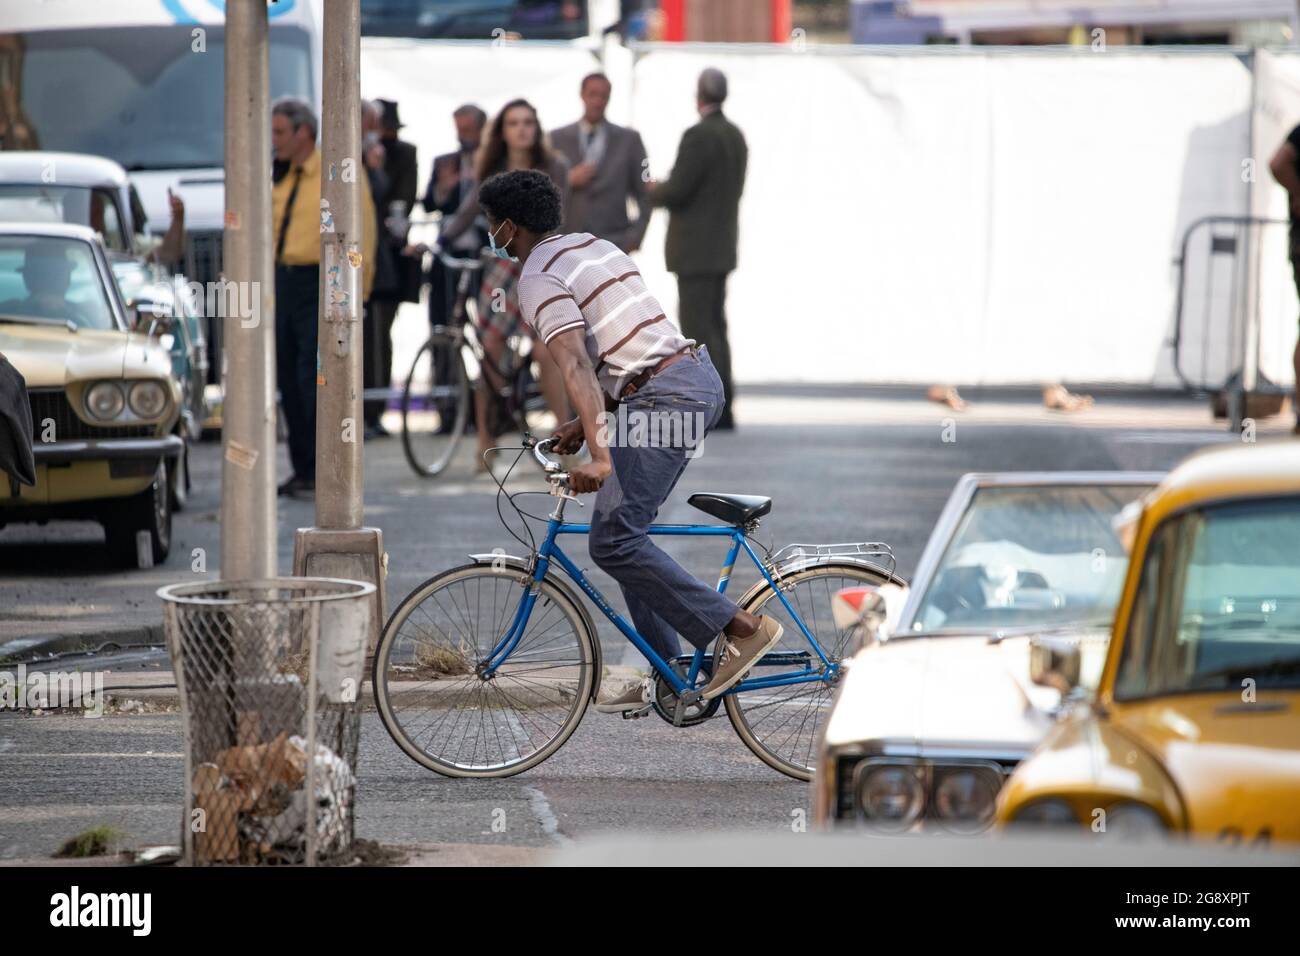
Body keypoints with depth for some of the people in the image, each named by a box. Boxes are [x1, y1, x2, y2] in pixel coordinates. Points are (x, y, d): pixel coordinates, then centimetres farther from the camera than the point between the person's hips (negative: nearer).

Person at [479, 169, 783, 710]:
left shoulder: (539, 280, -8)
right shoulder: (591, 245, 21)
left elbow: (576, 366, -23)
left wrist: (599, 455, -31)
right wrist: (585, 425, 21)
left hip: (666, 397, -10)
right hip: (700, 375, 10)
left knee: (612, 542, -10)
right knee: (625, 529, 17)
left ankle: (742, 629, -13)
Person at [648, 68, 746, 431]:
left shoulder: (699, 136, -17)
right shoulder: (736, 136, 11)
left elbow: (677, 191, -20)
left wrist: (654, 190, 2)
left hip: (697, 249, -9)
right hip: (722, 246, 9)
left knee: (699, 329, -7)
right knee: (713, 328, 14)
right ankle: (722, 407, 16)